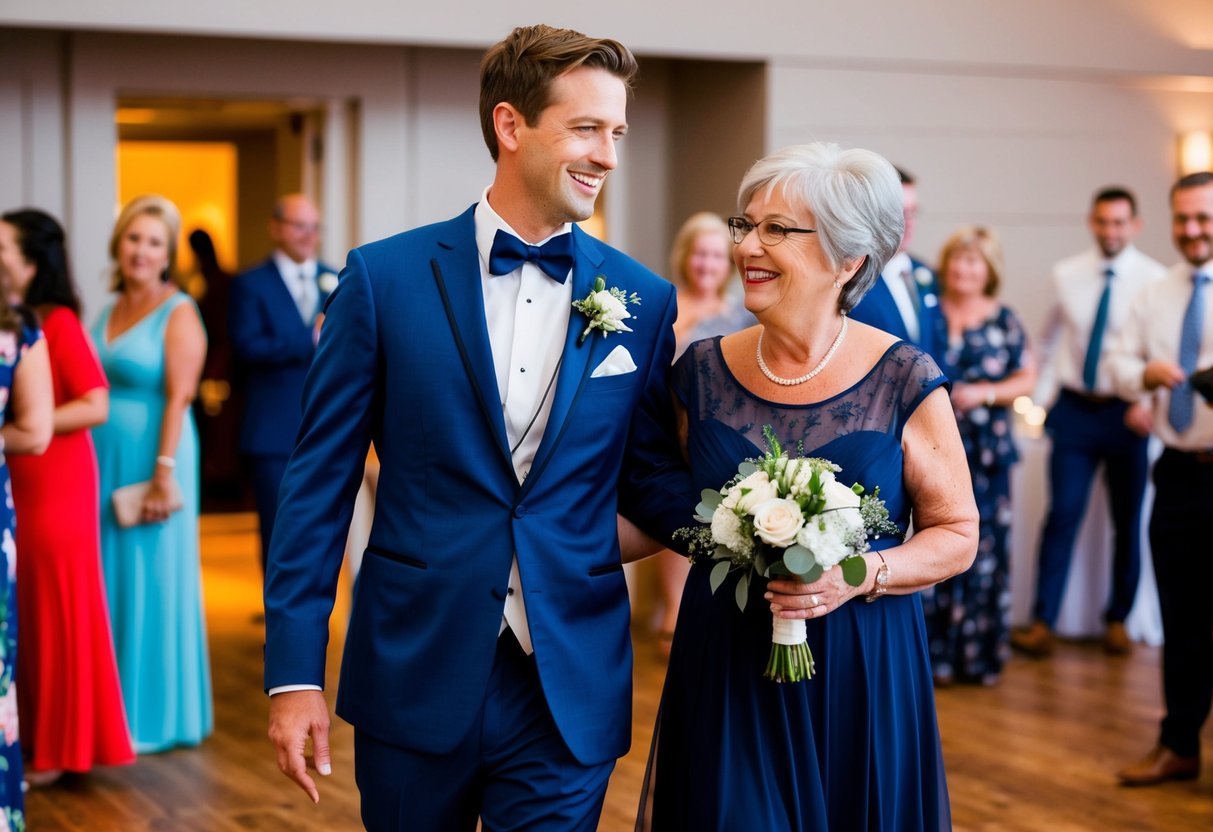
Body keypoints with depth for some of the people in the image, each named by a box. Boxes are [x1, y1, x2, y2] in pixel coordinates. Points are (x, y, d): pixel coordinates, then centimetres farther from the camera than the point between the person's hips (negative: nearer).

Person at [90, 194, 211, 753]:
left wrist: (164, 472, -20)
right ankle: (114, 711, 20)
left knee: (151, 580, 0)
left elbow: (178, 397, -14)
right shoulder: (108, 312, 14)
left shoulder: (178, 314, -7)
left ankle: (157, 715, 10)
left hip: (149, 460, -7)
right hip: (103, 461, 7)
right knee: (109, 579, 10)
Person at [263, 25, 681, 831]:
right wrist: (294, 671, -5)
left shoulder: (643, 301, 1)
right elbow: (319, 482, -3)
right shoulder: (385, 277, -4)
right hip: (414, 675, -1)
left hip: (568, 694, 1)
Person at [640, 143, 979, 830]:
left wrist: (861, 575, -18)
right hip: (725, 671, 2)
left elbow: (958, 534, -2)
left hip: (859, 675, -2)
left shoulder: (905, 381, -7)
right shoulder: (704, 372, 2)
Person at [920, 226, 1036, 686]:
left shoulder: (1004, 321, 5)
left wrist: (985, 393, -10)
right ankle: (937, 650, 7)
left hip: (987, 452, 0)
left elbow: (1026, 378, 5)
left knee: (985, 545, 1)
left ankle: (980, 652, 11)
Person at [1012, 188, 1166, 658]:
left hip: (1127, 412, -1)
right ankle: (1043, 624, -5)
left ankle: (1118, 620, 22)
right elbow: (1050, 338, 14)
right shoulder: (1066, 276, 4)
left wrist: (1151, 399, -20)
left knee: (1127, 521, 9)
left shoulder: (1154, 280, -4)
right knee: (1062, 514, -7)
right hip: (1074, 409, 1)